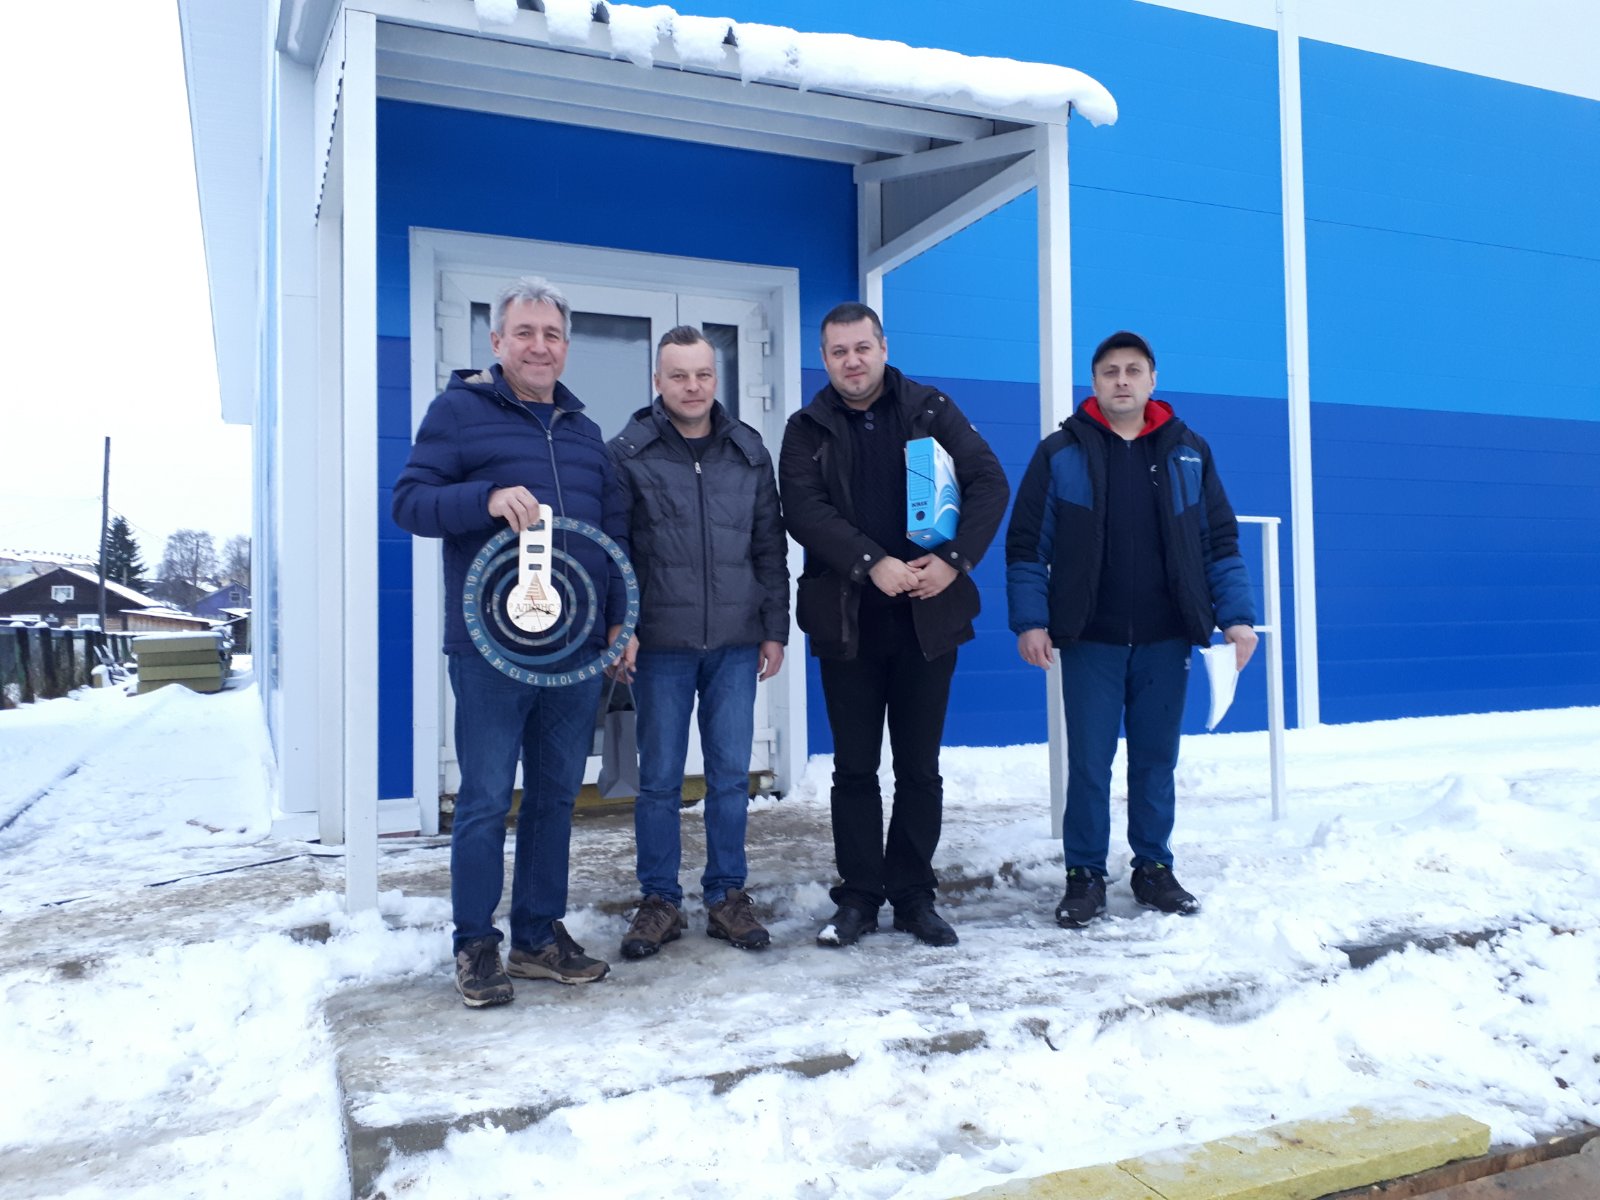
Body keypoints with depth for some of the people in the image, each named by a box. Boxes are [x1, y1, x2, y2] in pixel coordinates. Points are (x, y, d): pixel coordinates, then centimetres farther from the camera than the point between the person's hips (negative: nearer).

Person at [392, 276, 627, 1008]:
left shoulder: (583, 431, 18)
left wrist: (622, 617, 8)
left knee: (556, 796, 11)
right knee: (486, 799, 0)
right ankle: (475, 946, 15)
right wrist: (488, 498, -22)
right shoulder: (459, 411, 2)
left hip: (577, 647, 5)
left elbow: (615, 529, 18)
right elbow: (408, 501, -5)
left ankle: (539, 935, 24)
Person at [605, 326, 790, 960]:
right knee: (659, 777, 6)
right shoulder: (628, 453, 0)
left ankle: (727, 895, 21)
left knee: (731, 775, 8)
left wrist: (775, 628, 7)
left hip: (736, 645, 2)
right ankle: (660, 900, 19)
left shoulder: (748, 451, 8)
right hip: (660, 645, -2)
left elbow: (770, 547, 10)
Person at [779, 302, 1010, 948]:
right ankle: (858, 897, 17)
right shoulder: (808, 430, 6)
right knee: (855, 768, 6)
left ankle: (914, 896, 19)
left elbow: (990, 483, 1)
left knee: (919, 767, 7)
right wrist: (873, 564, -21)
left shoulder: (932, 410, 7)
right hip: (847, 620, 0)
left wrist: (955, 559, -13)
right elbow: (804, 510, -8)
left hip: (928, 614, 0)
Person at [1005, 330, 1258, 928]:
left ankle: (1154, 868, 24)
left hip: (1165, 639, 2)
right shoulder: (1061, 453, 0)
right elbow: (1027, 545, -2)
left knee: (1157, 761, 11)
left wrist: (1236, 616, -2)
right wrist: (1029, 620, -11)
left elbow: (1220, 541, 8)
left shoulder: (1188, 451, 7)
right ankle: (1084, 875, 16)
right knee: (1088, 764, 3)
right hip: (1090, 639, -2)